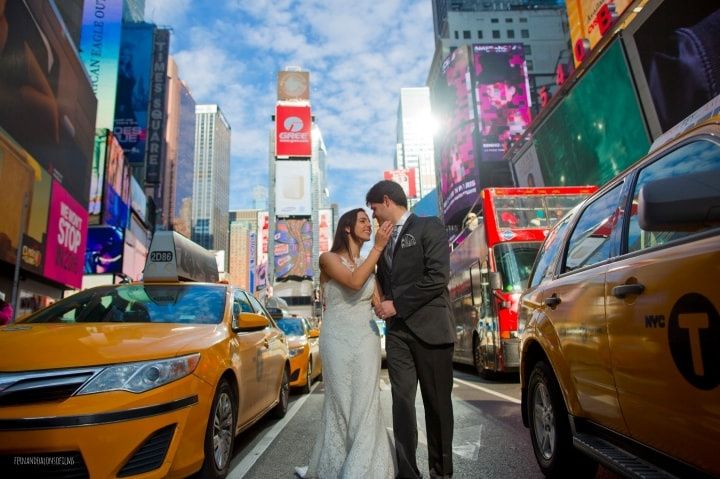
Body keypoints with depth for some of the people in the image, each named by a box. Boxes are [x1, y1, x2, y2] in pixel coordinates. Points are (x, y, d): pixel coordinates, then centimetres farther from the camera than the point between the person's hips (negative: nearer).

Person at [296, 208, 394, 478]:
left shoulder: (369, 264, 12)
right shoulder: (328, 258, -3)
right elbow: (354, 282, -22)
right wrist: (378, 247, -18)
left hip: (366, 340, 4)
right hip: (338, 340, -4)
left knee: (364, 405, 3)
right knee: (339, 405, 5)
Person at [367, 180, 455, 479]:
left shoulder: (429, 227, -1)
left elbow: (438, 277, -13)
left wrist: (397, 305, -13)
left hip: (429, 326, -5)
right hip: (398, 330, 5)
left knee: (437, 402, 5)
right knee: (401, 401, 1)